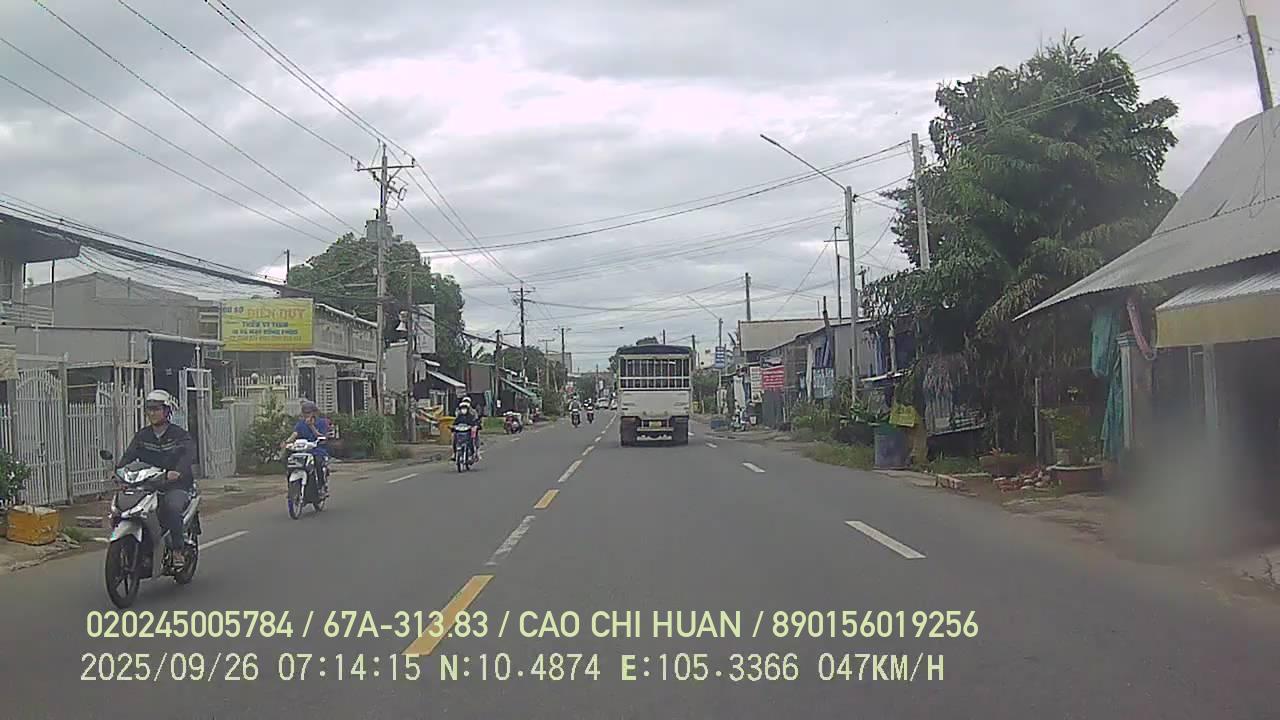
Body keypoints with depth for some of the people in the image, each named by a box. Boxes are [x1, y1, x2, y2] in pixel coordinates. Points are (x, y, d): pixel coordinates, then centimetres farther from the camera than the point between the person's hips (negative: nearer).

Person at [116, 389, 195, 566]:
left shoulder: (180, 435, 0)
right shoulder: (142, 435, 15)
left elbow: (188, 454, -18)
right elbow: (129, 454, 0)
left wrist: (178, 471, -40)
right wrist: (119, 468, -23)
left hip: (176, 486, -5)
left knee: (172, 507, -35)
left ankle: (177, 550, -24)